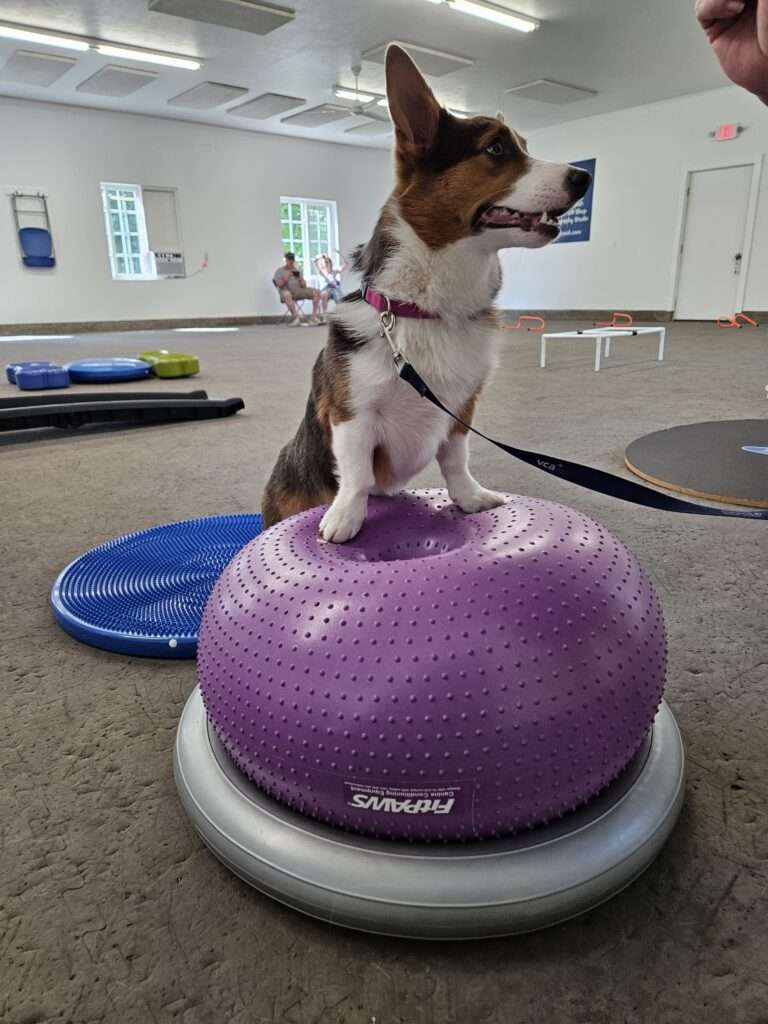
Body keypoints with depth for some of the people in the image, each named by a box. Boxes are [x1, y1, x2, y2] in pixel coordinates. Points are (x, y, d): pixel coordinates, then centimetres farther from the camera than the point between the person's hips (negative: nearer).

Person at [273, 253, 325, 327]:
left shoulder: (297, 270, 22)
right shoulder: (279, 271, 12)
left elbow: (304, 286, 14)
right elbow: (279, 285, -4)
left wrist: (300, 279, -5)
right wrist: (287, 278, -14)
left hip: (298, 290, 4)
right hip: (286, 290, -4)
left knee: (316, 292, -16)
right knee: (287, 295, -43)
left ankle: (314, 317, -22)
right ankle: (296, 318, -45)